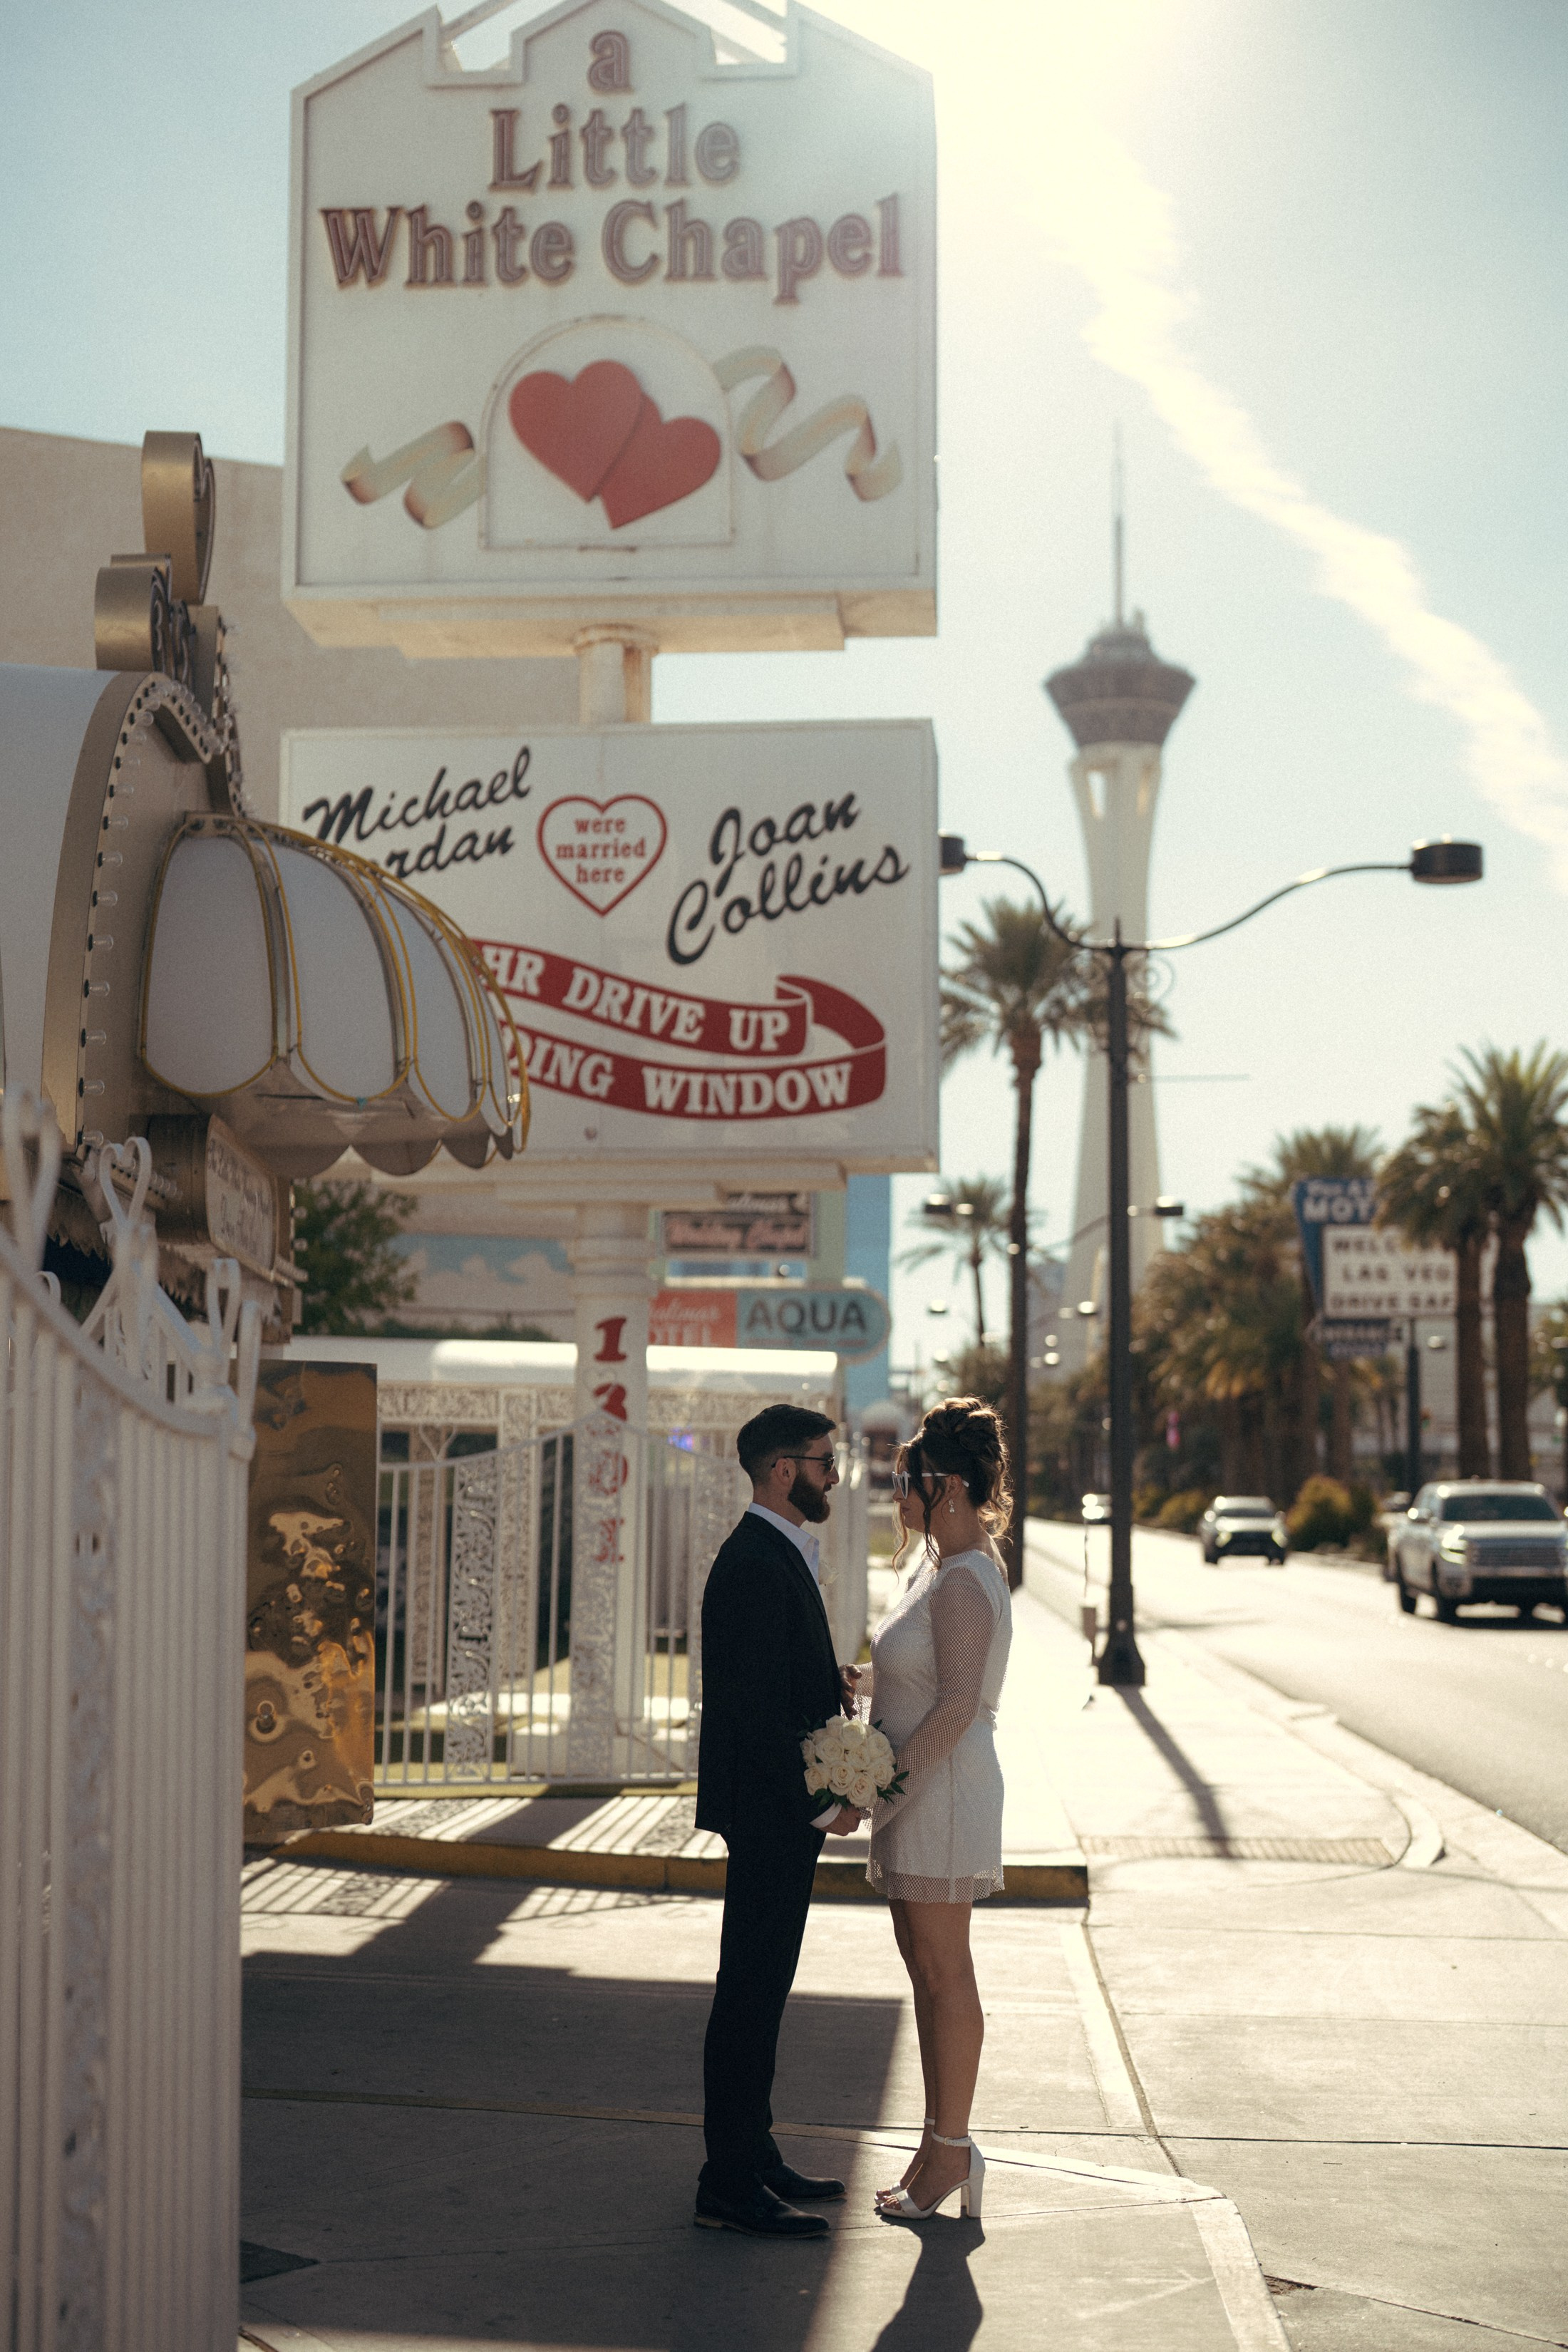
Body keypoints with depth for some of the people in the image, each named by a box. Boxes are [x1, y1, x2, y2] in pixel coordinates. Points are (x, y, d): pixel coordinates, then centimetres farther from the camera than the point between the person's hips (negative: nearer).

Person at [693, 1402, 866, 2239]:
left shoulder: (779, 1555, 14)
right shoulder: (755, 1565, -19)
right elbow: (755, 1706, -23)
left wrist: (830, 1681, 3)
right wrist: (822, 1806, -19)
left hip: (782, 1814, 11)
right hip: (771, 1814, -11)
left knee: (762, 1988, 17)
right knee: (752, 1990, -4)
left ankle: (751, 2155, 27)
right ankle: (730, 2186, 2)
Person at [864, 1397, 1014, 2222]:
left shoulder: (966, 1581, -18)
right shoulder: (939, 1567, 13)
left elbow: (956, 1707, -21)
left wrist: (884, 1787, -18)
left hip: (945, 1789, -10)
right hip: (919, 1791, 10)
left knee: (945, 1973, -2)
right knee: (927, 1971, 12)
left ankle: (950, 2150, 6)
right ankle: (944, 2146, 19)